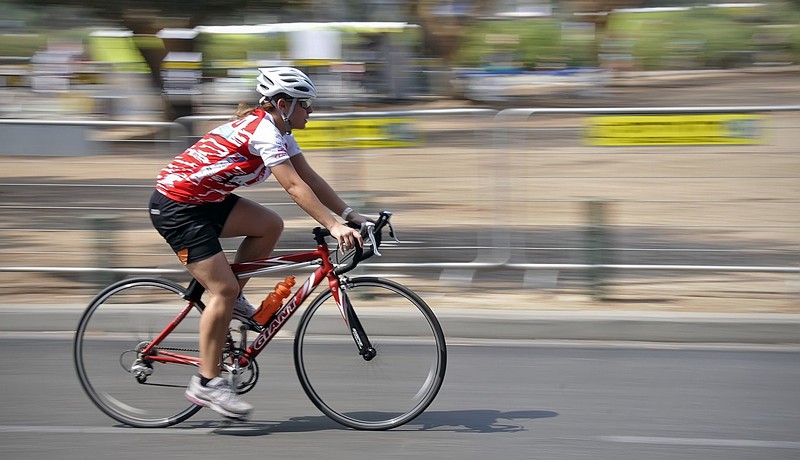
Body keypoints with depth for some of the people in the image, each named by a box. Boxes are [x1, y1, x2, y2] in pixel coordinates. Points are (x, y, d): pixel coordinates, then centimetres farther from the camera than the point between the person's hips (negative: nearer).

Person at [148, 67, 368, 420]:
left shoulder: (277, 129, 8)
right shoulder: (264, 131, -21)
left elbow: (310, 178, 8)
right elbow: (295, 187, -27)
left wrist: (349, 213, 1)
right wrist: (334, 226, -31)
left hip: (204, 200, 10)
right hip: (176, 207, -10)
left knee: (270, 225, -1)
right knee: (224, 288, -11)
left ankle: (232, 301, 11)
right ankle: (206, 383, -6)